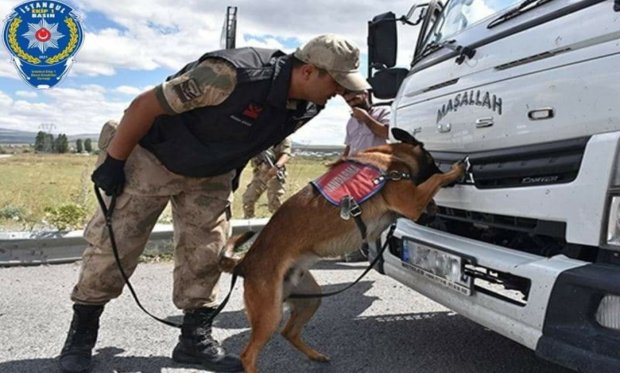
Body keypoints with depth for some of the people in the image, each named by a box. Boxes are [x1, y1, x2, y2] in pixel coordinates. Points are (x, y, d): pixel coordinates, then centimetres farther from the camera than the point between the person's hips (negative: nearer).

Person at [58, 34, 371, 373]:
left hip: (211, 174, 6)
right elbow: (144, 105, -27)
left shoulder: (305, 108, -11)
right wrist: (113, 162, -20)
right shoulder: (232, 75, -36)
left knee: (206, 253, 3)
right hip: (152, 157, -6)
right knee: (113, 246, 0)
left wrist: (232, 173, 16)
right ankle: (81, 333, 20)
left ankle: (196, 338, 18)